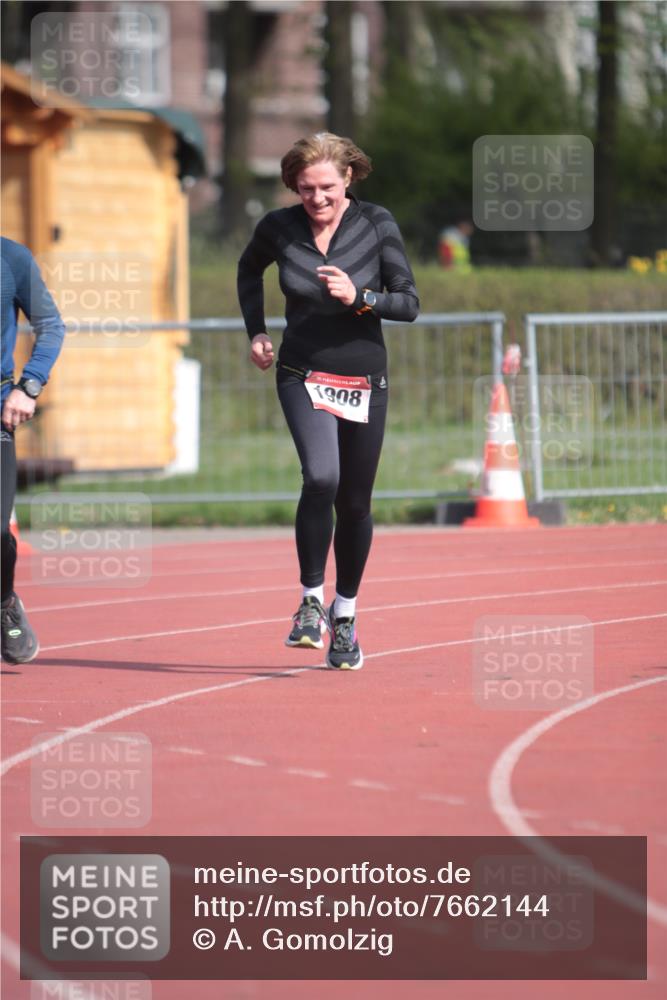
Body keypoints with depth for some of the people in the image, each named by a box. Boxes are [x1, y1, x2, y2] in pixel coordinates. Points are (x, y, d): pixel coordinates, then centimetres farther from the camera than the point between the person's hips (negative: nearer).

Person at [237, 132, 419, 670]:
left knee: (354, 503, 7)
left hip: (365, 381, 1)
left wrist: (359, 298, -23)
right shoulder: (278, 228, -4)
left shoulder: (377, 224, -8)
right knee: (321, 477, -25)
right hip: (304, 376, -1)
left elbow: (409, 303, -7)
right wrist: (256, 330, 9)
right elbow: (249, 269, 19)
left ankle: (346, 613, 26)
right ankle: (311, 601, -14)